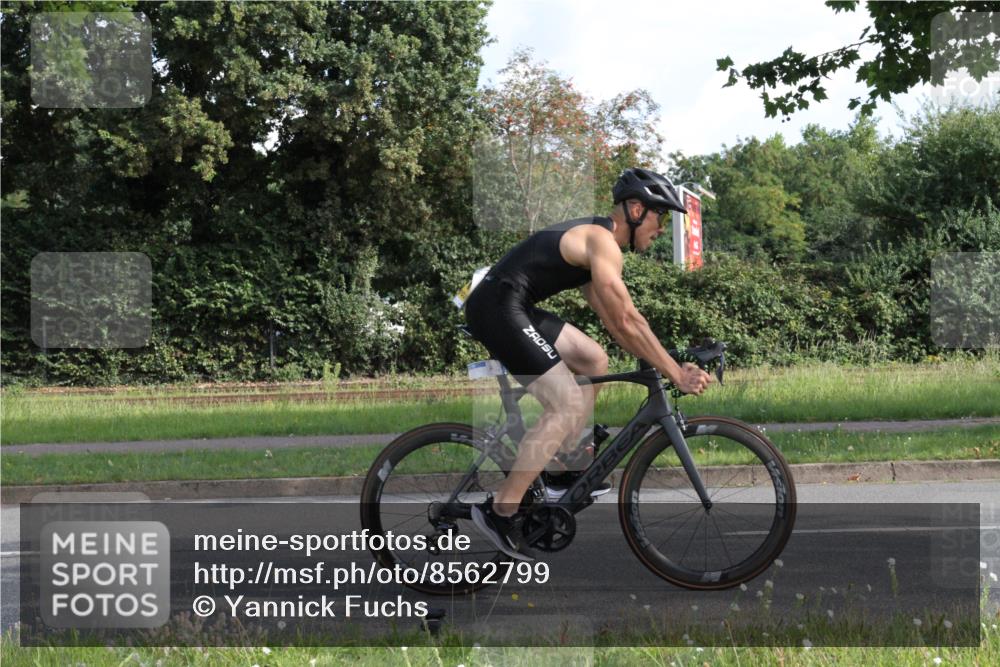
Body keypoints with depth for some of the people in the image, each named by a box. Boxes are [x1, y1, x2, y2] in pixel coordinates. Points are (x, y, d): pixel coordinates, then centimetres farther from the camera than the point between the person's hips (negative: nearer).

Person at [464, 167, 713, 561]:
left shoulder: (590, 238, 19)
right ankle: (501, 511, -14)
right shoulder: (602, 241, -12)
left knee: (593, 360, 20)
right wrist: (676, 375, -13)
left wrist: (660, 363, 16)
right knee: (569, 405, -14)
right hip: (498, 309, -11)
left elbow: (611, 319, 21)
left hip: (514, 308, 11)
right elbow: (627, 322, -17)